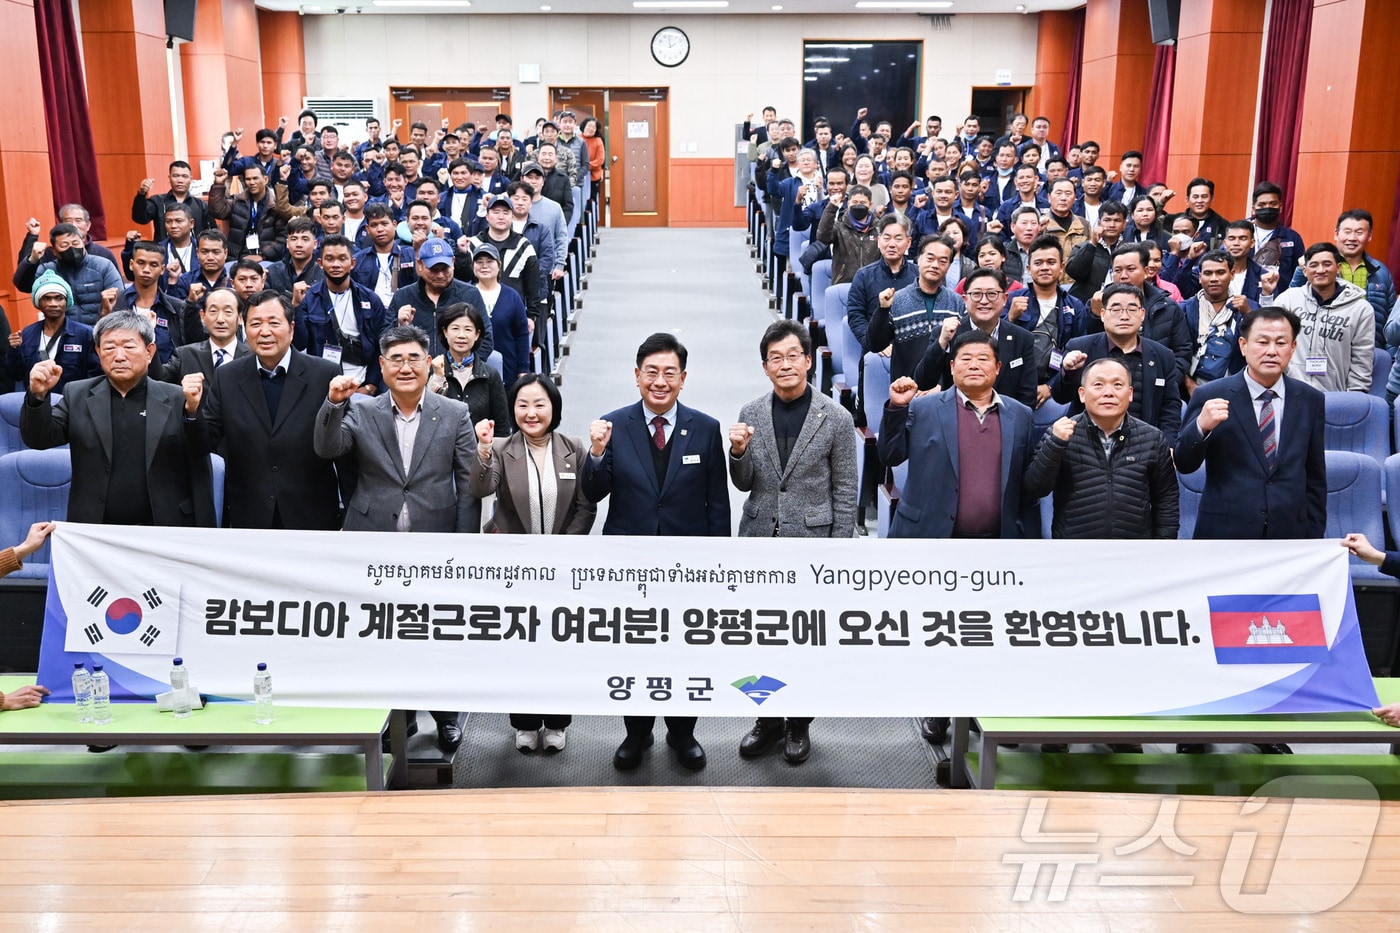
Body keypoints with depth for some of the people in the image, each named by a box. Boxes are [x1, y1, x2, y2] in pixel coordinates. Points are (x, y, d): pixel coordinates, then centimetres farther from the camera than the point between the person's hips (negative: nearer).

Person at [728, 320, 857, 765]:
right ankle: (768, 719, 28)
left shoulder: (836, 418, -7)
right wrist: (738, 453, -15)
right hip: (760, 542, 3)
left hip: (811, 542, -2)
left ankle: (799, 724, 26)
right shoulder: (750, 414, 1)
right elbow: (744, 484, 6)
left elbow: (845, 491, -3)